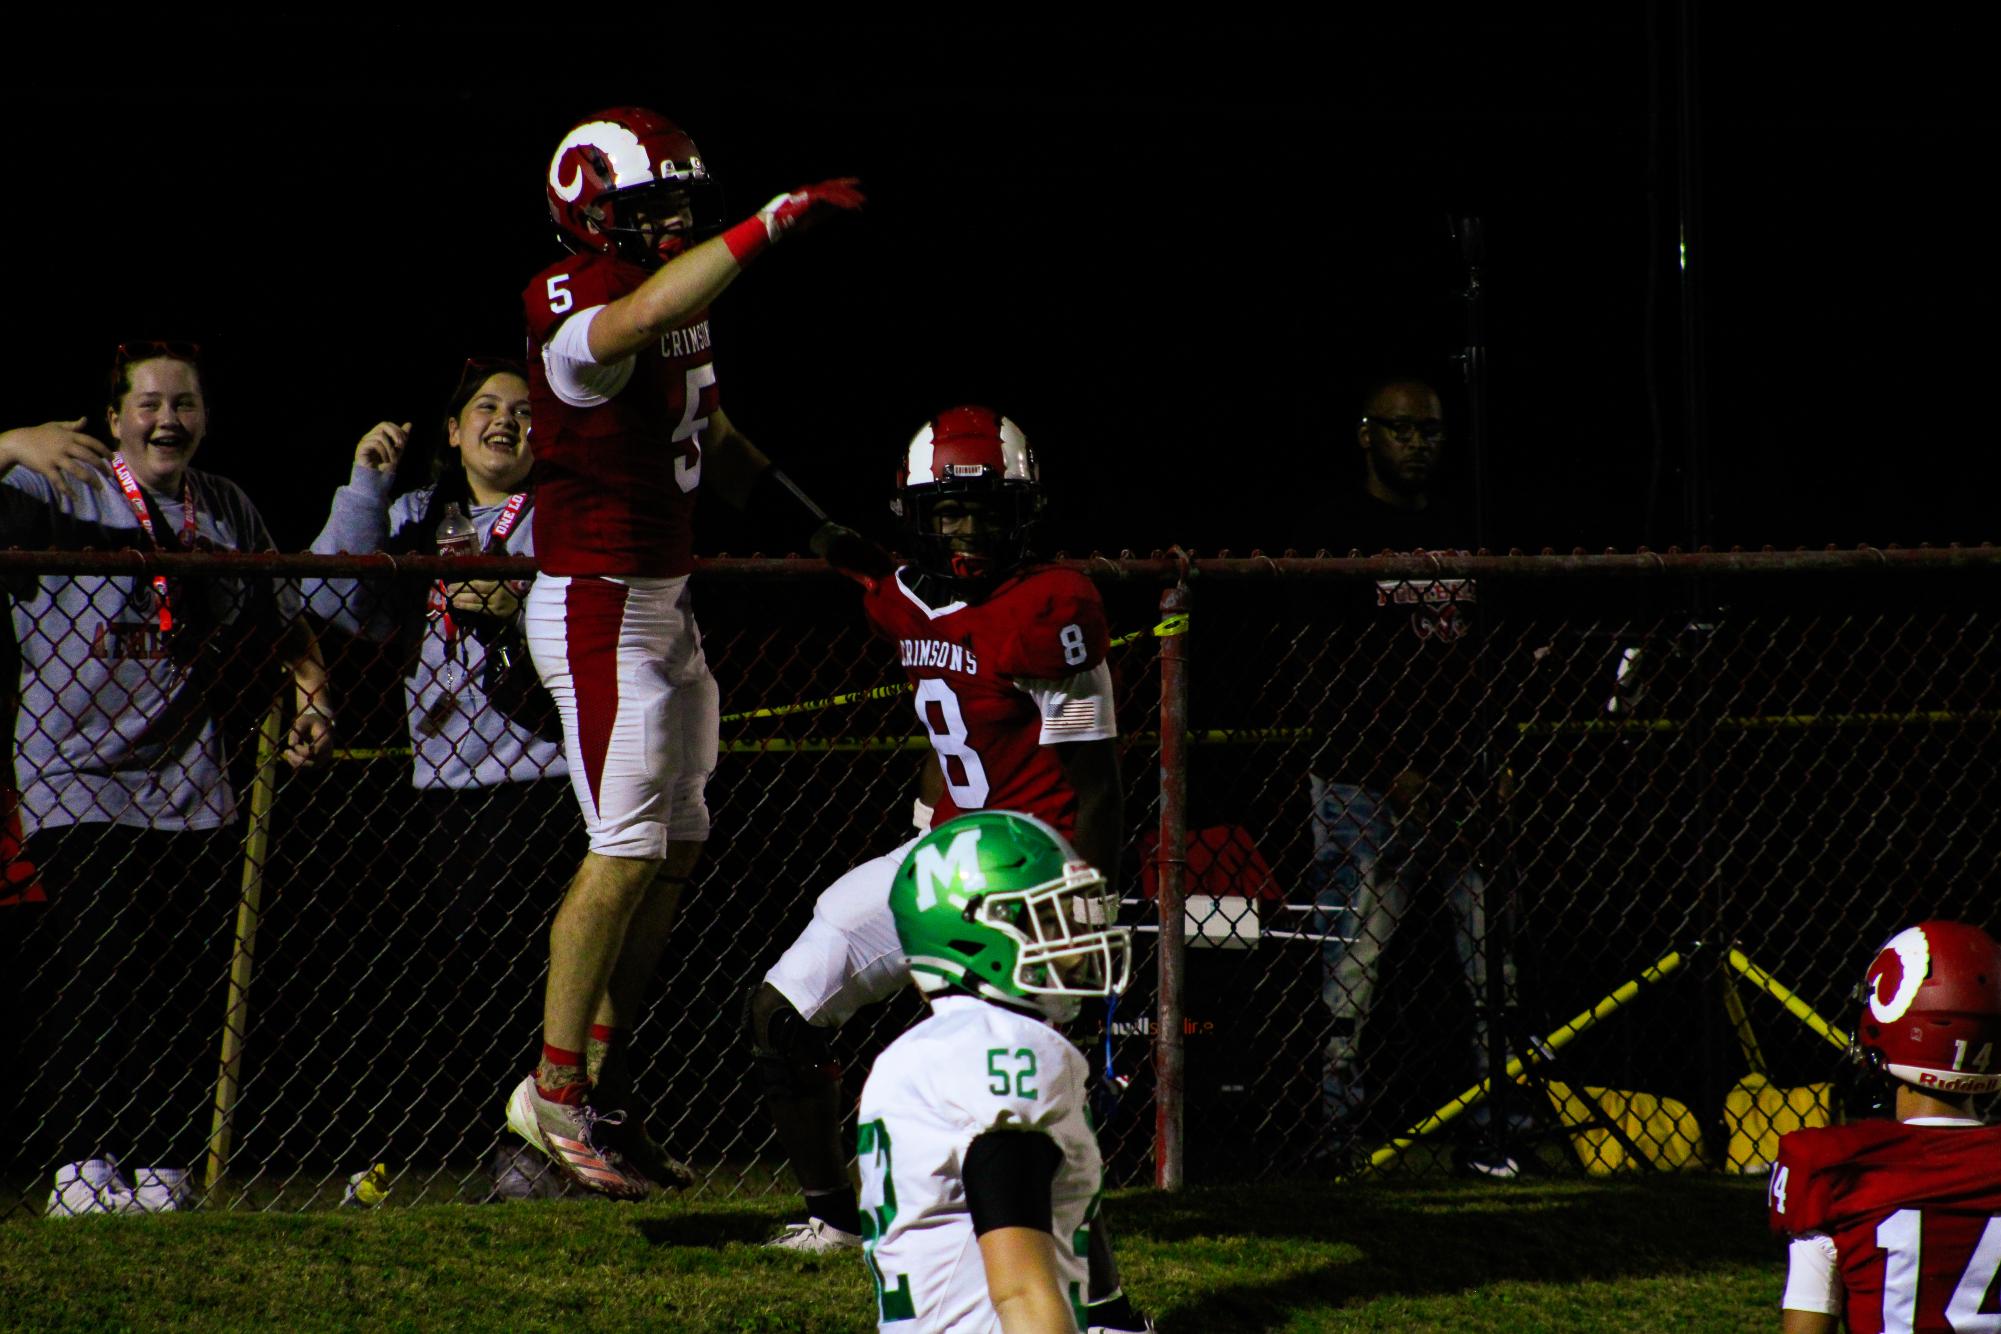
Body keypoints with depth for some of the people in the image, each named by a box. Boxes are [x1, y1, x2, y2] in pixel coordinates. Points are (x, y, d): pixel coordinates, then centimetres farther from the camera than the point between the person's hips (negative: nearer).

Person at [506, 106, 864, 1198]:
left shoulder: (684, 314, 11)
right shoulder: (577, 312, -18)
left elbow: (713, 442, 23)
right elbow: (649, 308, -42)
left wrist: (807, 515, 13)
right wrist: (772, 222, -44)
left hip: (663, 598, 9)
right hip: (599, 606, -9)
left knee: (675, 847, 9)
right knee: (628, 849, -9)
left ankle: (606, 1090, 16)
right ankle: (555, 1090, 0)